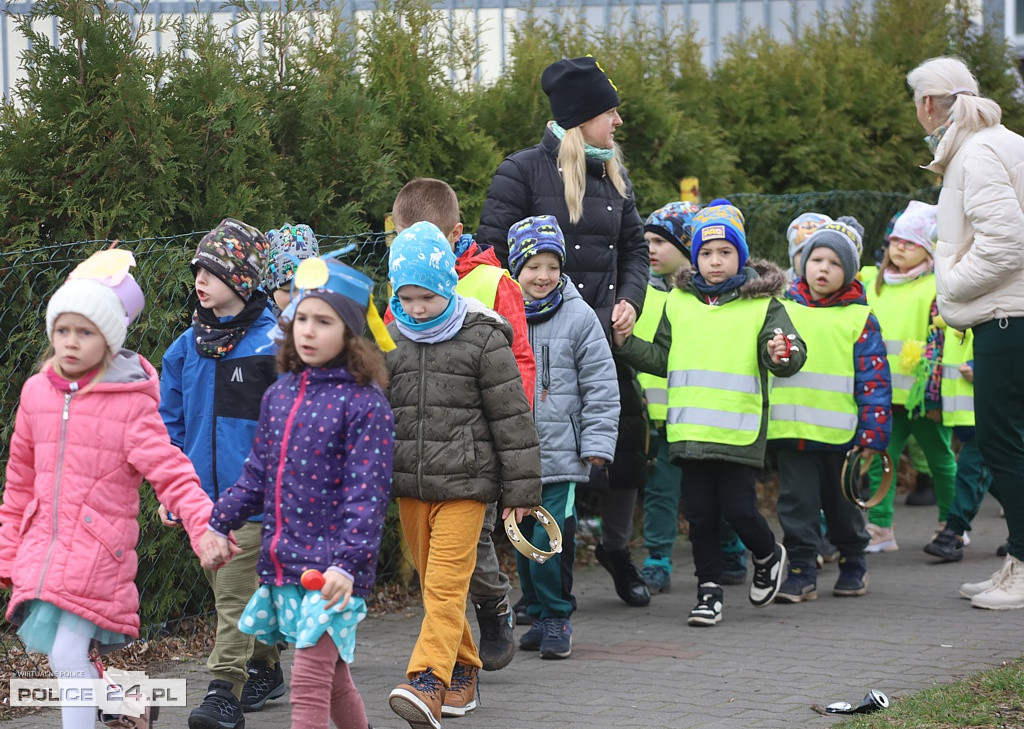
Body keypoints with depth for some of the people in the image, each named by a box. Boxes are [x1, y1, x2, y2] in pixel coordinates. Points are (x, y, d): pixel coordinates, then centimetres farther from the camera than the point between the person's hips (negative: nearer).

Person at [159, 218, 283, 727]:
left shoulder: (272, 342, -8)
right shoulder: (187, 347, 8)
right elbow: (170, 420, 15)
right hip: (202, 490, 6)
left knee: (235, 593, -11)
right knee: (230, 592, 16)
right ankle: (264, 670, 31)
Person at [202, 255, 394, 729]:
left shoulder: (364, 402, -10)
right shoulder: (279, 395, 10)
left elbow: (367, 491, -16)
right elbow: (258, 474, 20)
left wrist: (348, 561, -24)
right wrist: (220, 523, 14)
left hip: (332, 568, -7)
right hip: (282, 562, 7)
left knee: (309, 681, -10)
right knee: (331, 676, 18)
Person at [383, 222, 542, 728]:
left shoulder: (483, 339, -5)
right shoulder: (390, 340, 9)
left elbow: (512, 415, -3)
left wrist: (520, 488, -4)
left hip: (464, 482, -5)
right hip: (408, 484, 6)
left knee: (447, 584, -14)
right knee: (433, 585, 12)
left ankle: (428, 682, -24)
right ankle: (462, 674, 25)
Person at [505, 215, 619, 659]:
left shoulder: (579, 317, -2)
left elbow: (600, 385, 0)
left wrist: (597, 443, -4)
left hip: (560, 453, -3)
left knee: (550, 542, -10)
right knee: (522, 539, 9)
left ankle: (557, 617, 5)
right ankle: (538, 616, 22)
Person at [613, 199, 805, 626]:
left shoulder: (762, 303, 0)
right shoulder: (678, 302, 12)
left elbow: (788, 355, -7)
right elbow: (662, 360, 21)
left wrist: (782, 354, -29)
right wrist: (626, 344, 7)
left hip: (739, 431, -4)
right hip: (691, 429, 4)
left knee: (738, 509, -5)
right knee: (700, 512, 5)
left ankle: (768, 557, 25)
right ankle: (709, 589, 16)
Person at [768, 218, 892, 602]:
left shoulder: (860, 319, -1)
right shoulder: (782, 310, 5)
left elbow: (875, 381, -3)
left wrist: (872, 437, -8)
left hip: (842, 435, -1)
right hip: (792, 432, 1)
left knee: (843, 506, 13)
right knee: (797, 505, -2)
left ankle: (853, 565, 30)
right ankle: (801, 572, 4)